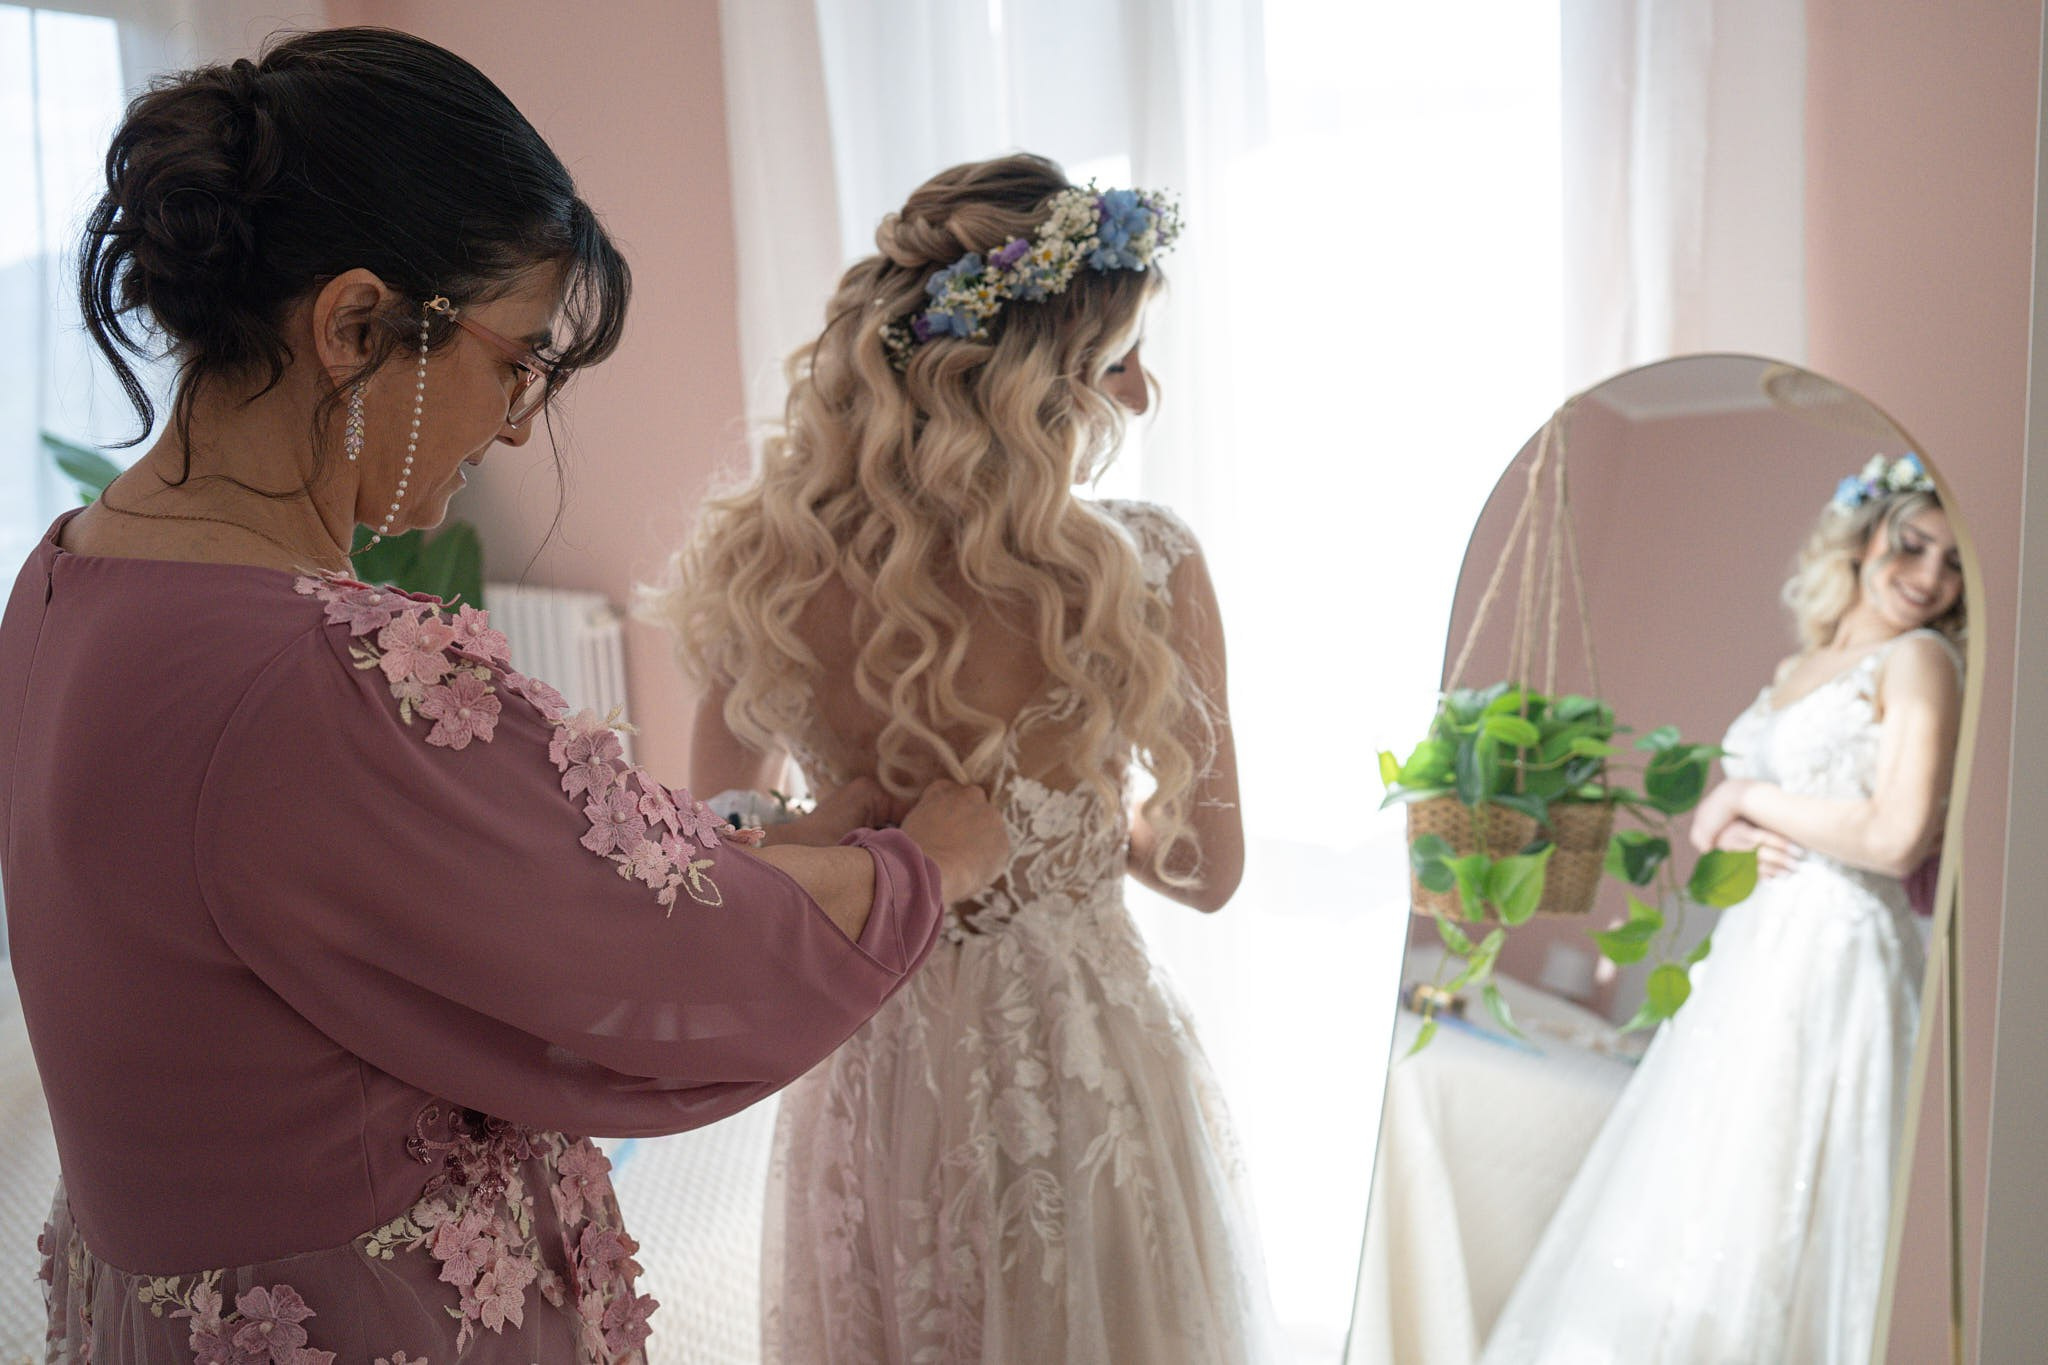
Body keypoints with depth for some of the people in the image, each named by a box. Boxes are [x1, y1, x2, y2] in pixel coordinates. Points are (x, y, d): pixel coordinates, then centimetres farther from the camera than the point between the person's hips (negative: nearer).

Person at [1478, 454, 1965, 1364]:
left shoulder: (1919, 659, -6)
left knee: (1762, 1203, -4)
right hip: (1755, 947, 8)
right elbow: (1727, 811, 20)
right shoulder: (1793, 670, 16)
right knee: (1701, 1180, 12)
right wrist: (1742, 838, -3)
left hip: (1836, 955, -8)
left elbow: (1898, 838, -18)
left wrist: (1752, 799, -6)